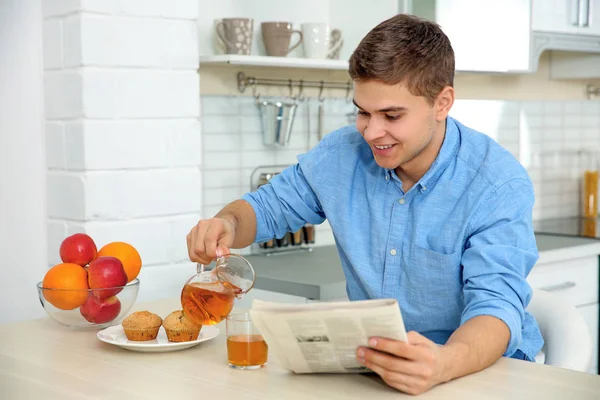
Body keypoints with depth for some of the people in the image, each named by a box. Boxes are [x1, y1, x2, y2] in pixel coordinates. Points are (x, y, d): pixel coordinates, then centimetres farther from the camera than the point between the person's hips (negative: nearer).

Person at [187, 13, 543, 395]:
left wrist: (444, 364, -47)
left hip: (479, 366, -2)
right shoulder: (341, 153, -3)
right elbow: (267, 208, 10)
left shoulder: (499, 183, -16)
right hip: (370, 363, 3)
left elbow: (496, 303, -25)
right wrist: (227, 224, -14)